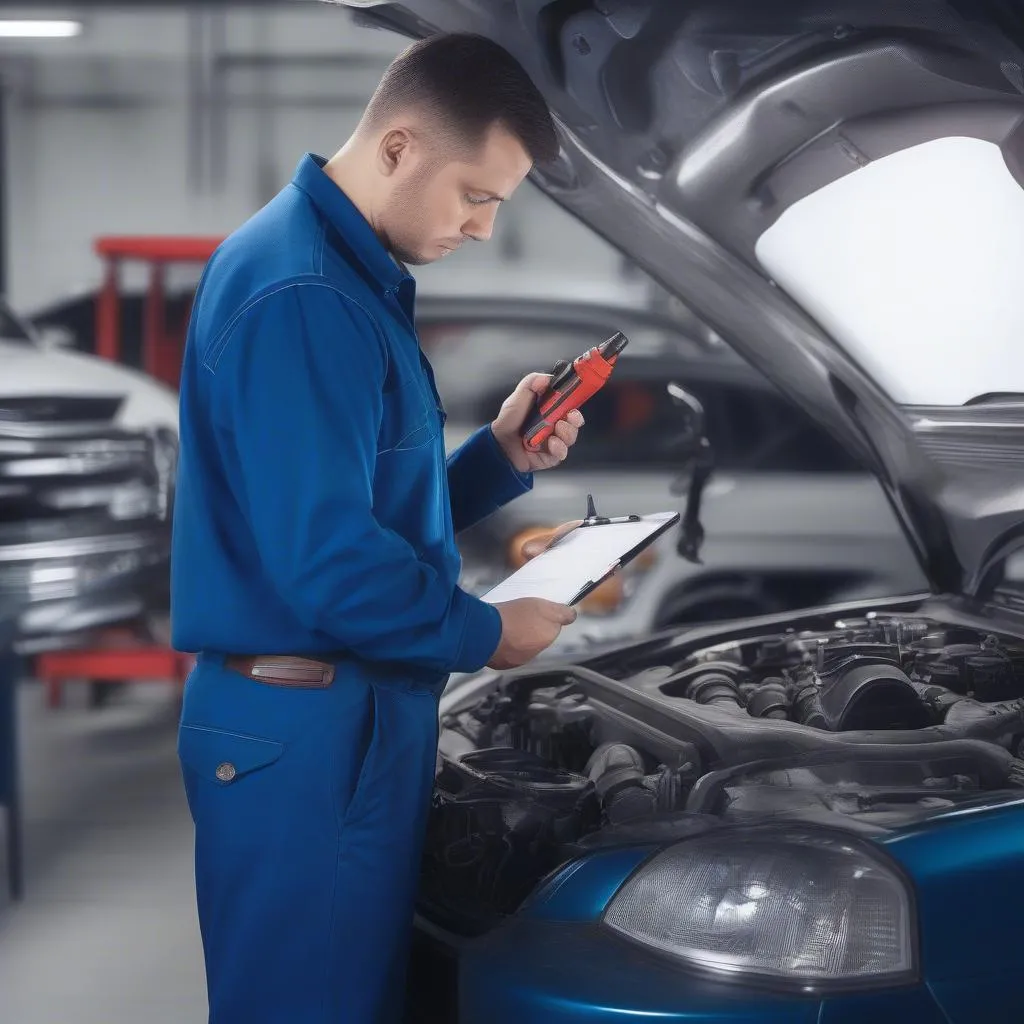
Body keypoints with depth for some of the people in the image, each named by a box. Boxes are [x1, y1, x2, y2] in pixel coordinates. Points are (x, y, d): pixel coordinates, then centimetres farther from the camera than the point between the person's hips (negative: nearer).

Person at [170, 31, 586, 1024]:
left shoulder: (360, 280, 15)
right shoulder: (297, 295, -20)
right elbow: (324, 559, -25)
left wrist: (503, 457, 6)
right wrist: (483, 635, -11)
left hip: (359, 710, 10)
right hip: (300, 727, -10)